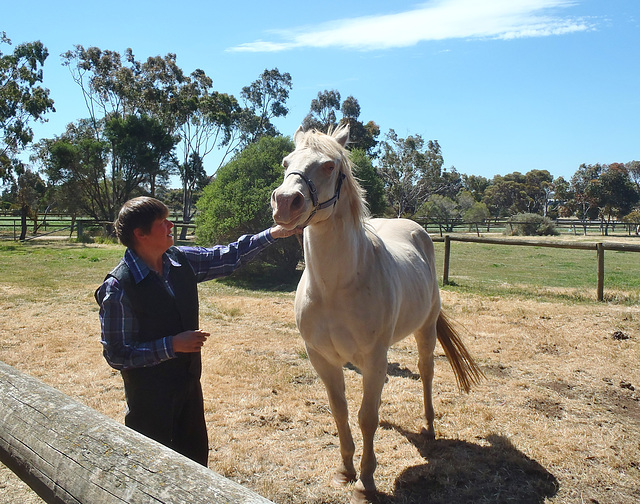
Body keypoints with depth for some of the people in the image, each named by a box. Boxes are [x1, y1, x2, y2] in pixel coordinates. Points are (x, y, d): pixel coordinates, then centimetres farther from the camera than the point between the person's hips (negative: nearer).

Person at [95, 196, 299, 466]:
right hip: (150, 396, -6)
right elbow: (116, 355, -19)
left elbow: (227, 257, 8)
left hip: (190, 383, 7)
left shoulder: (182, 260, -5)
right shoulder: (118, 287, -22)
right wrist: (171, 345, -26)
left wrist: (272, 234, 3)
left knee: (196, 455, 23)